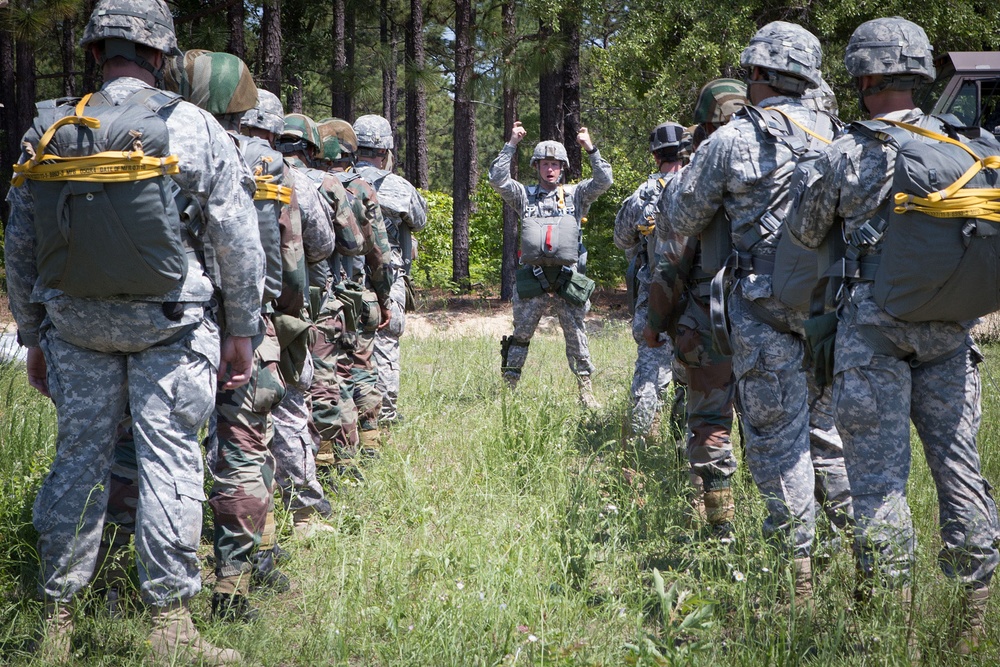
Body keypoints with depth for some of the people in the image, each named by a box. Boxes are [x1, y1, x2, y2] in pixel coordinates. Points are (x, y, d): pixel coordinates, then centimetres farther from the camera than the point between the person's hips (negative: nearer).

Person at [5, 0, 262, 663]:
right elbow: (240, 241, -6)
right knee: (169, 460, 1)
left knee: (78, 460, 11)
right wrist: (243, 331, 3)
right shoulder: (192, 127, -7)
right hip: (167, 325, -3)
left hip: (75, 324, 4)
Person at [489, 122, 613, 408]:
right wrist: (512, 144, -2)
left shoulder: (575, 194, 12)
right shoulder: (525, 196, 12)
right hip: (533, 277, 0)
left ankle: (586, 390, 7)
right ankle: (508, 388, 10)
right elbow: (497, 179, 1)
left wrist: (590, 148, -3)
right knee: (520, 334, 3)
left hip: (567, 276, 0)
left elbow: (603, 181, 1)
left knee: (576, 335, 2)